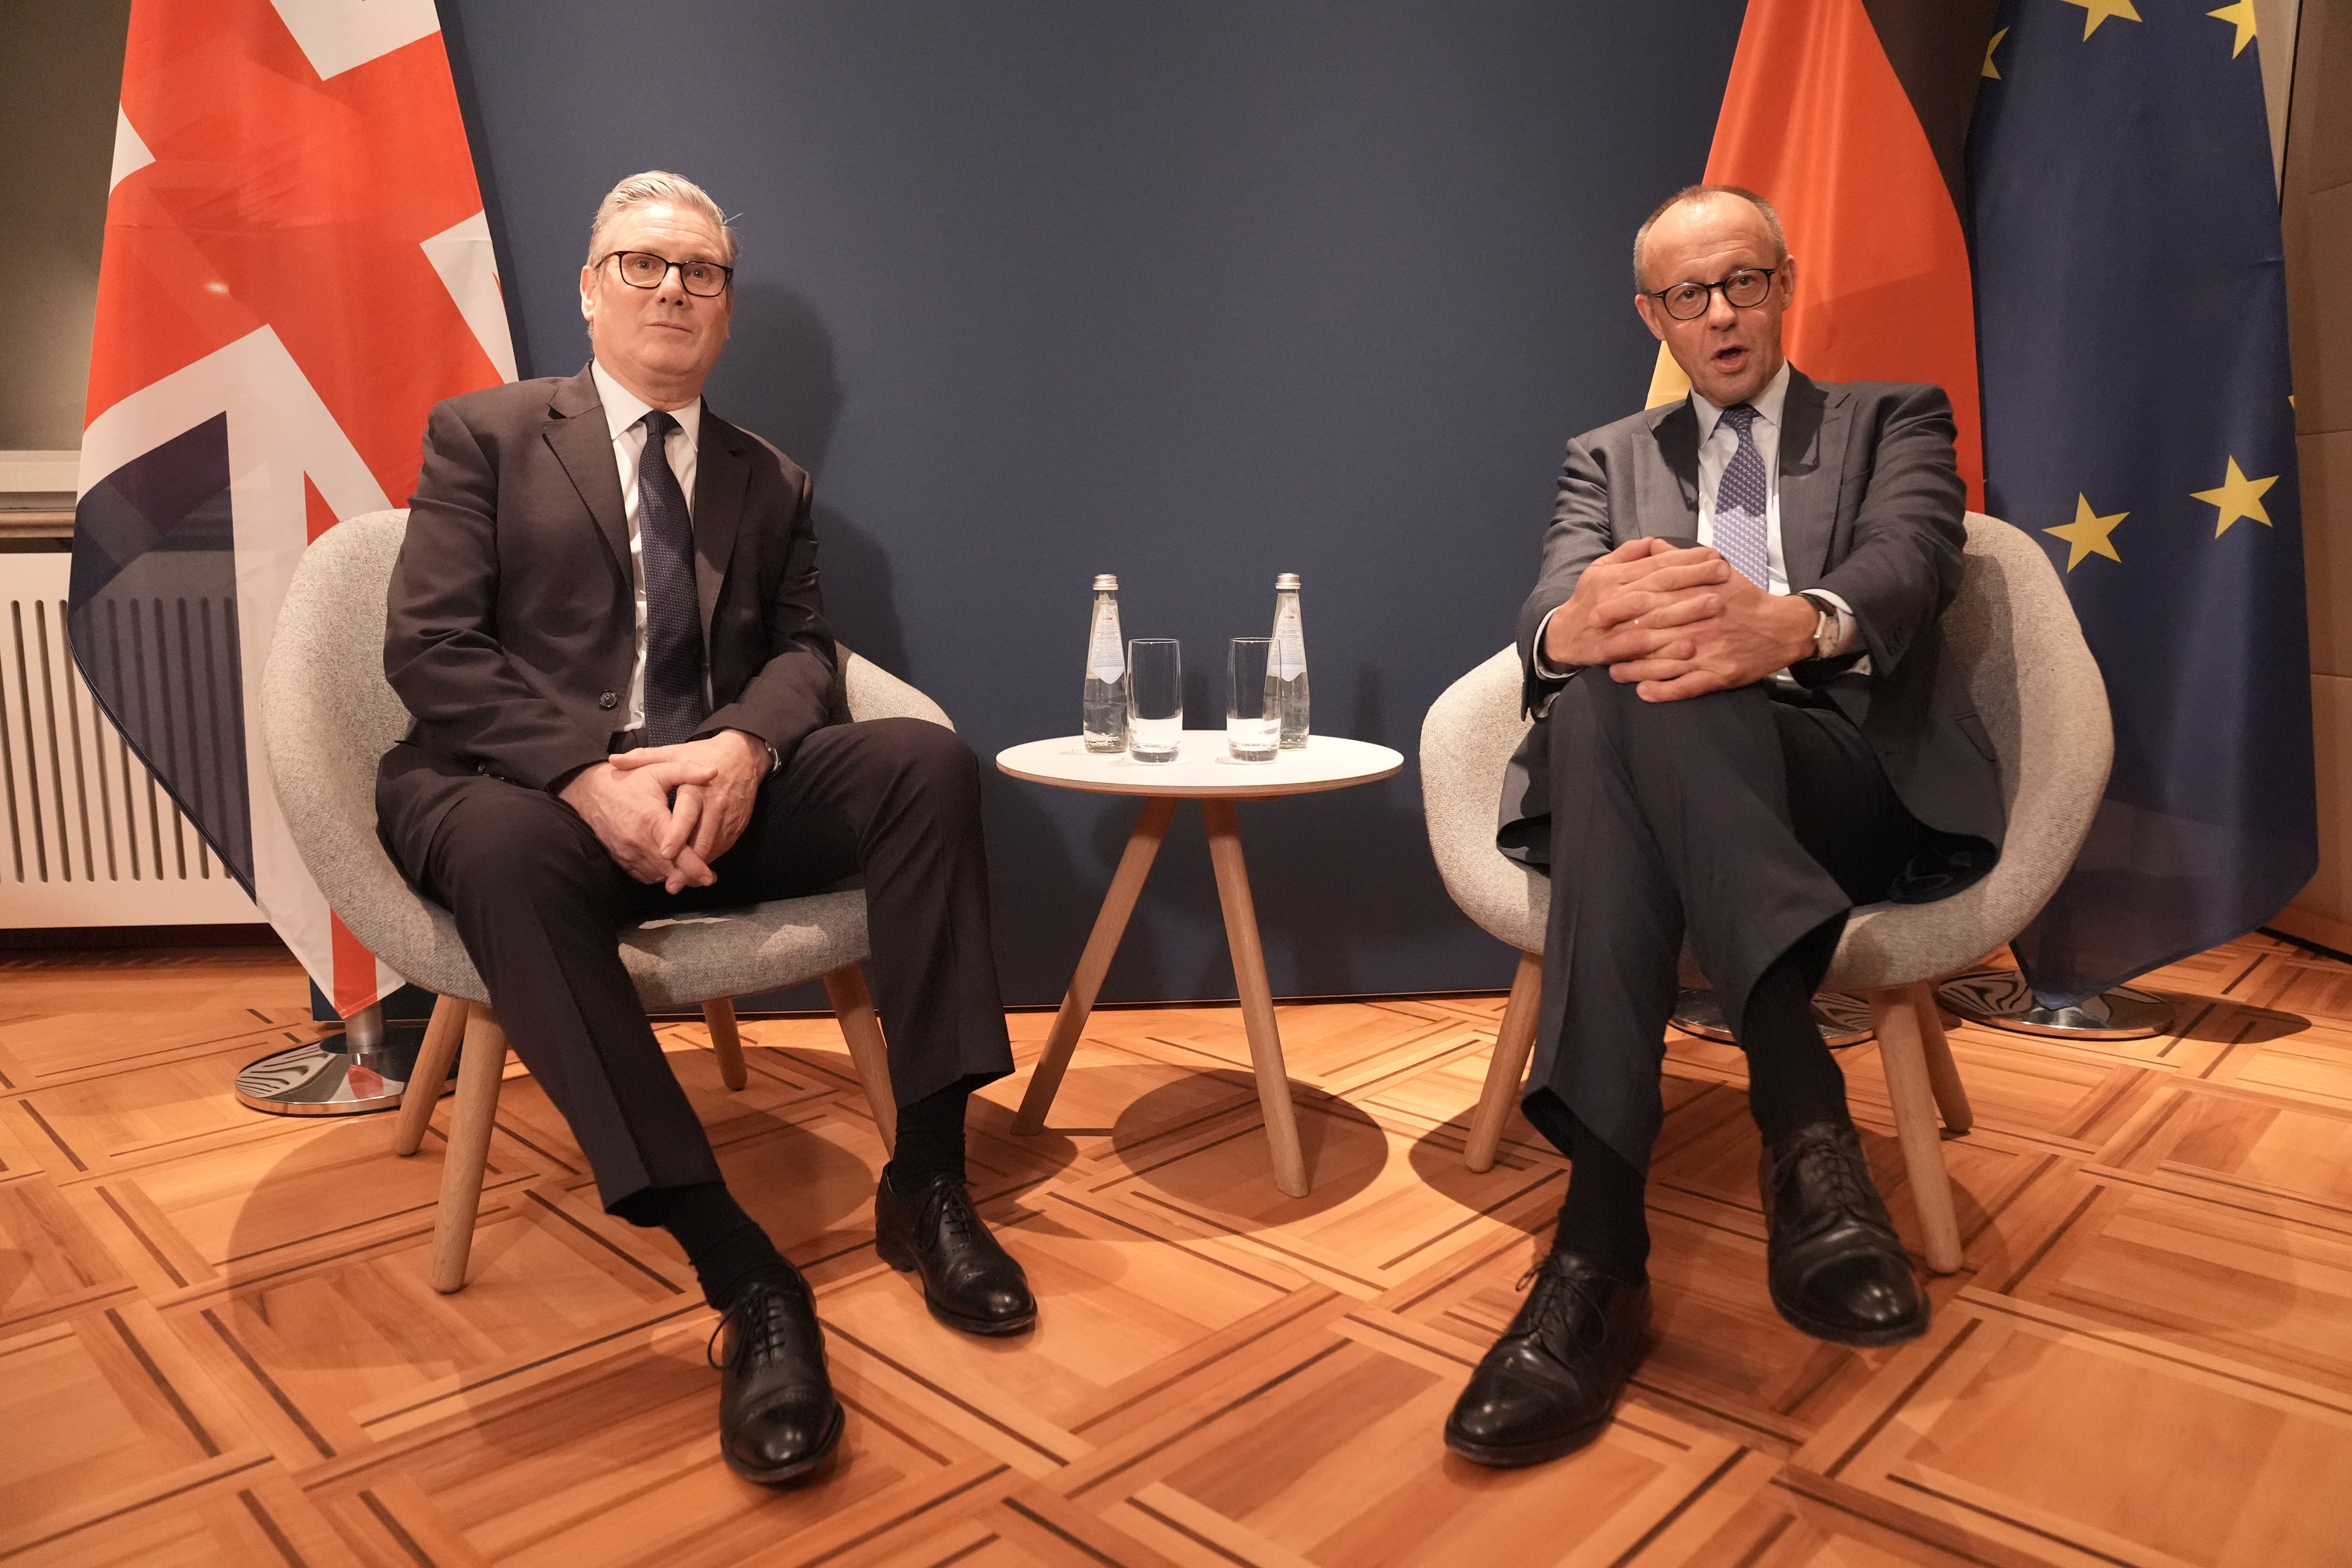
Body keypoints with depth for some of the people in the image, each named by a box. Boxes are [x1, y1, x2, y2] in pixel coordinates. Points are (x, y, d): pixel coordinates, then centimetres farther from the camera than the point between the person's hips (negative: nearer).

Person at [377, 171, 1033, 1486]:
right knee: (503, 851, -38)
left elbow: (806, 652, 8)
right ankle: (744, 1277, -39)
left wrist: (742, 748, -16)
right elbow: (430, 649, -4)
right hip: (527, 788, -3)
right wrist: (592, 775, -20)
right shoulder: (485, 435, 8)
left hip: (720, 791, 3)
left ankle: (928, 1183, -21)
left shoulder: (771, 481, 18)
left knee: (930, 759, -22)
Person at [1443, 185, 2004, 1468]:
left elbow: (1909, 564, -6)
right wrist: (1579, 623, -27)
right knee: (1609, 685, -35)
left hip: (1853, 786, -2)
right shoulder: (1606, 459, 24)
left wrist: (1793, 625, -33)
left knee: (1633, 694, -35)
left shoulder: (1894, 420, 19)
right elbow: (1546, 625, 2)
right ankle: (1805, 1121, -42)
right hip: (1648, 768, 2)